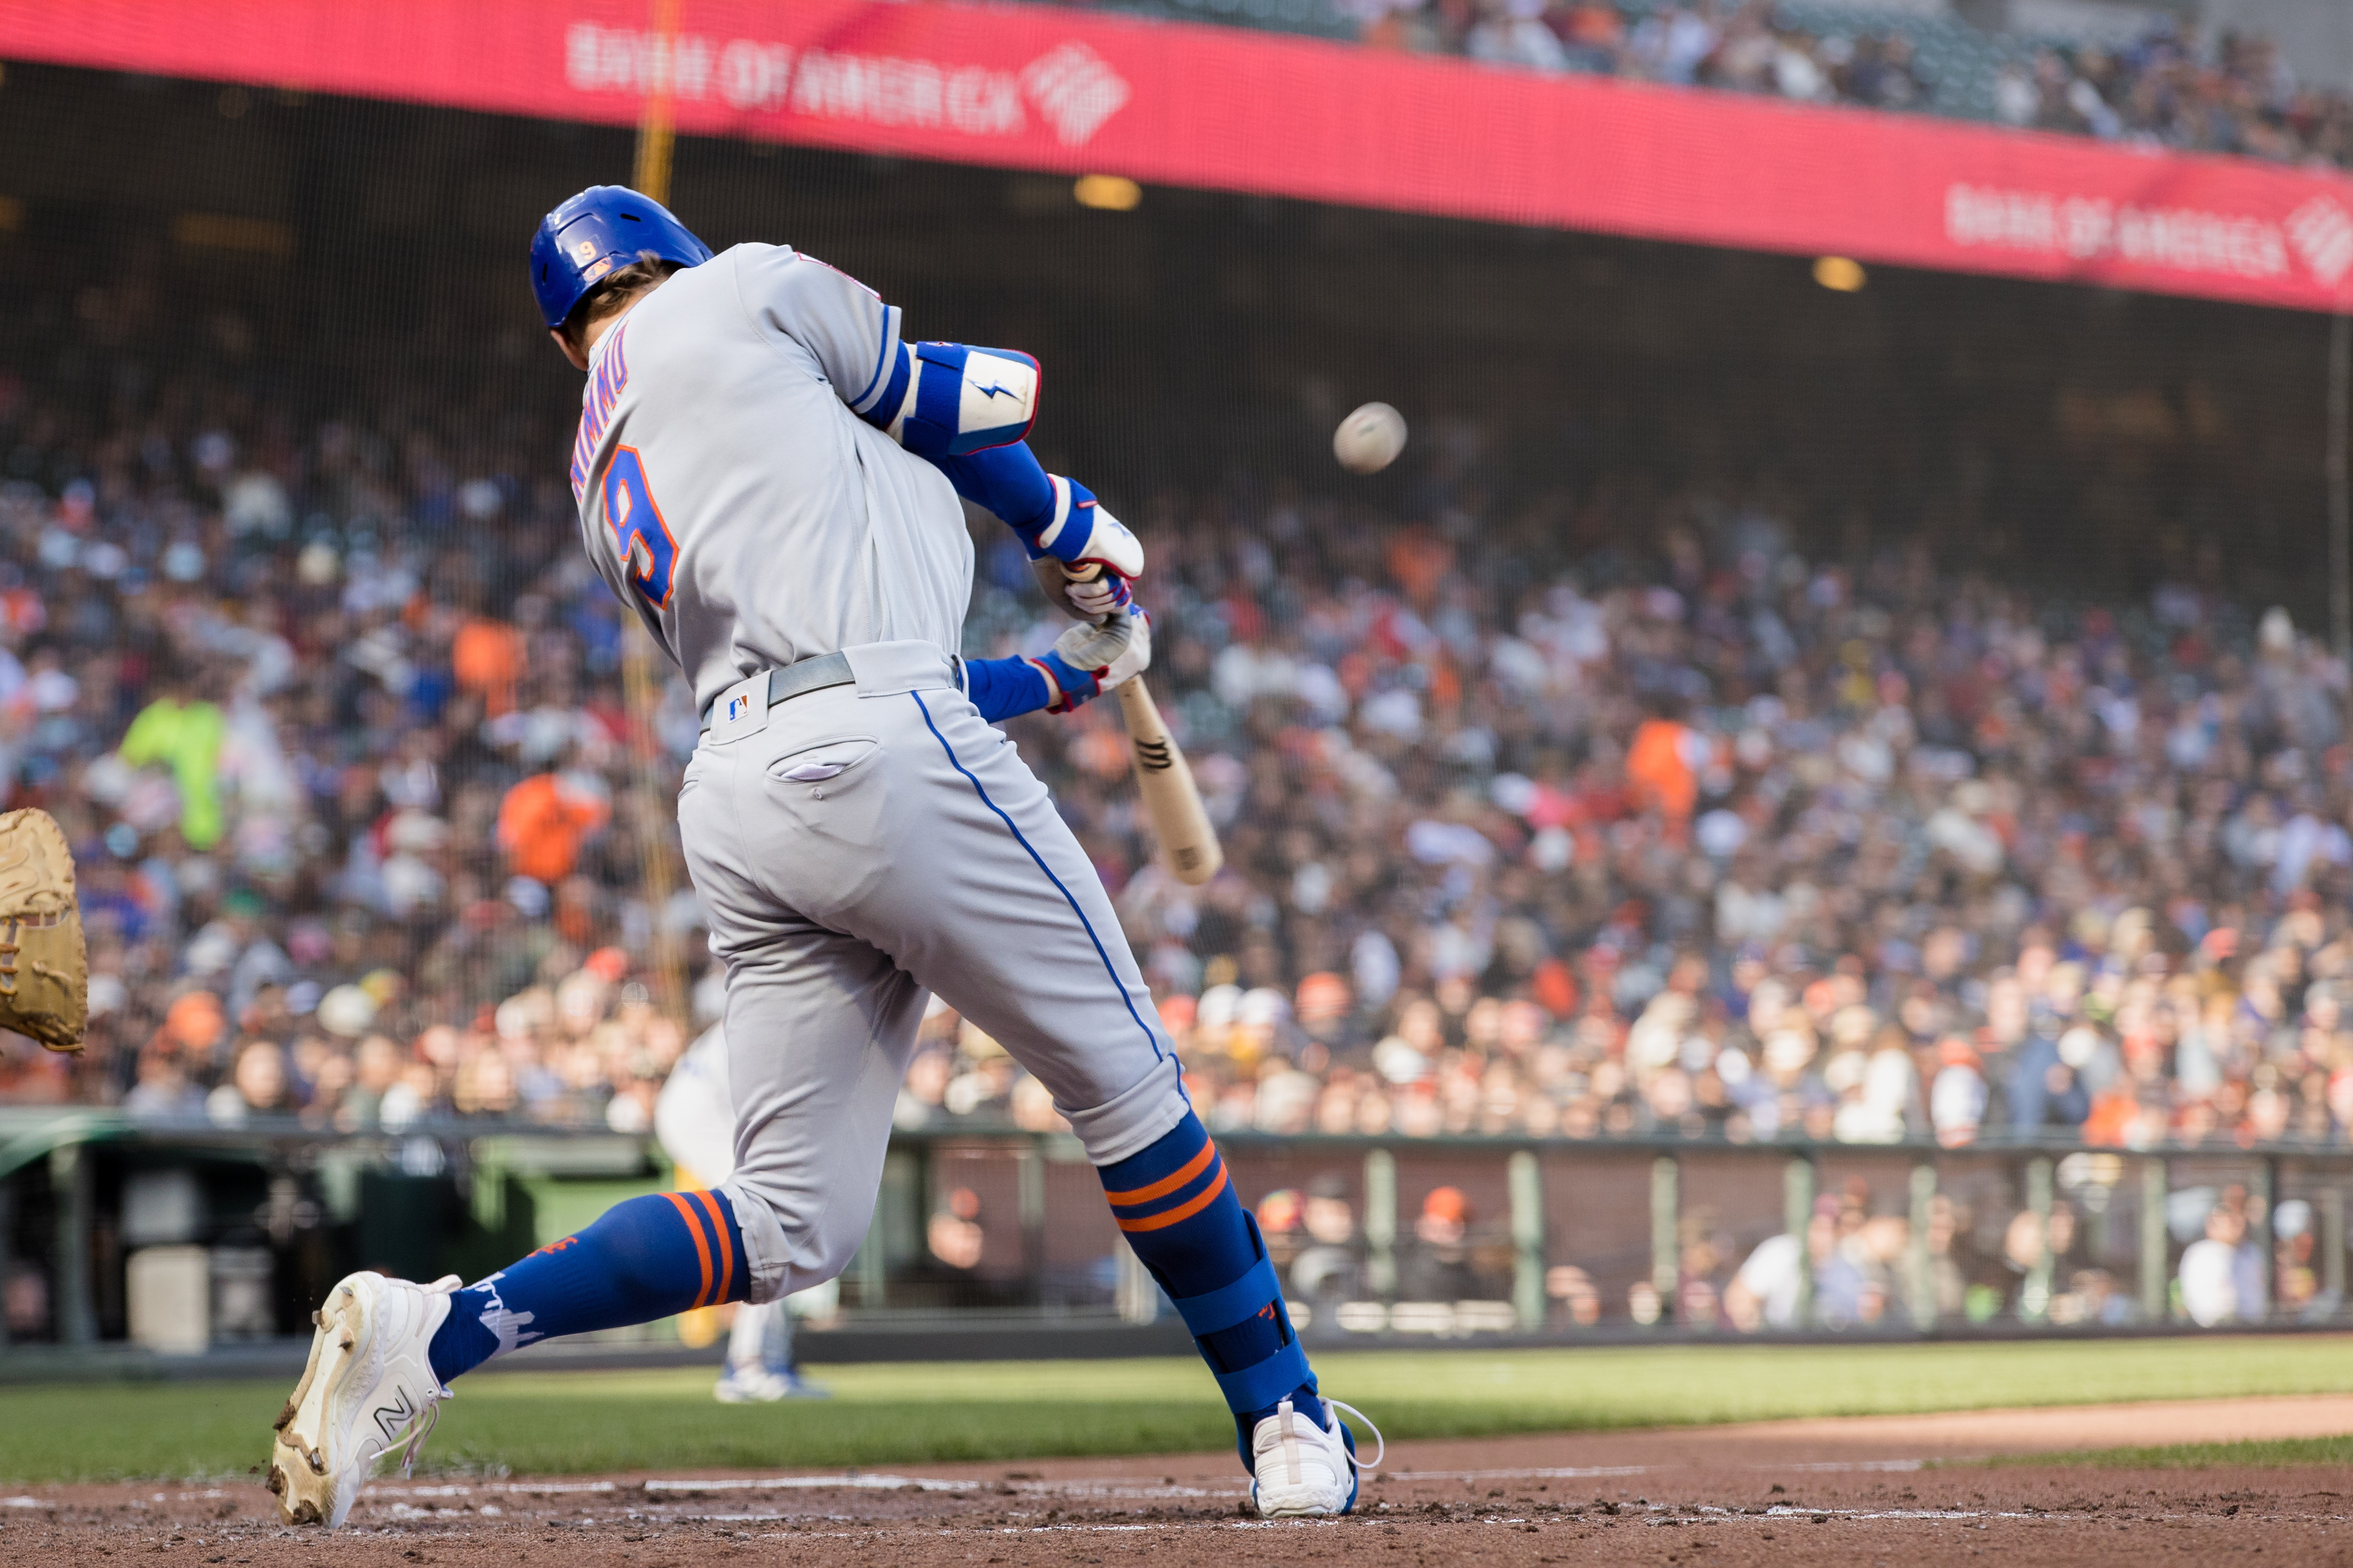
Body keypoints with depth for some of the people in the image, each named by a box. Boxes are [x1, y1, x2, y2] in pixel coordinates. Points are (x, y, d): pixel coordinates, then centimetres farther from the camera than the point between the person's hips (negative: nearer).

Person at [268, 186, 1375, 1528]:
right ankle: (1290, 1433, 10)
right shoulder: (741, 292, 10)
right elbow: (954, 405, 17)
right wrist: (1083, 537, 34)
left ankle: (434, 1330, -6)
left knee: (791, 1228, 5)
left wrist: (1064, 677, 34)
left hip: (736, 798, 7)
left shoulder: (604, 490, 27)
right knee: (1122, 1077, 5)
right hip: (881, 757, -7)